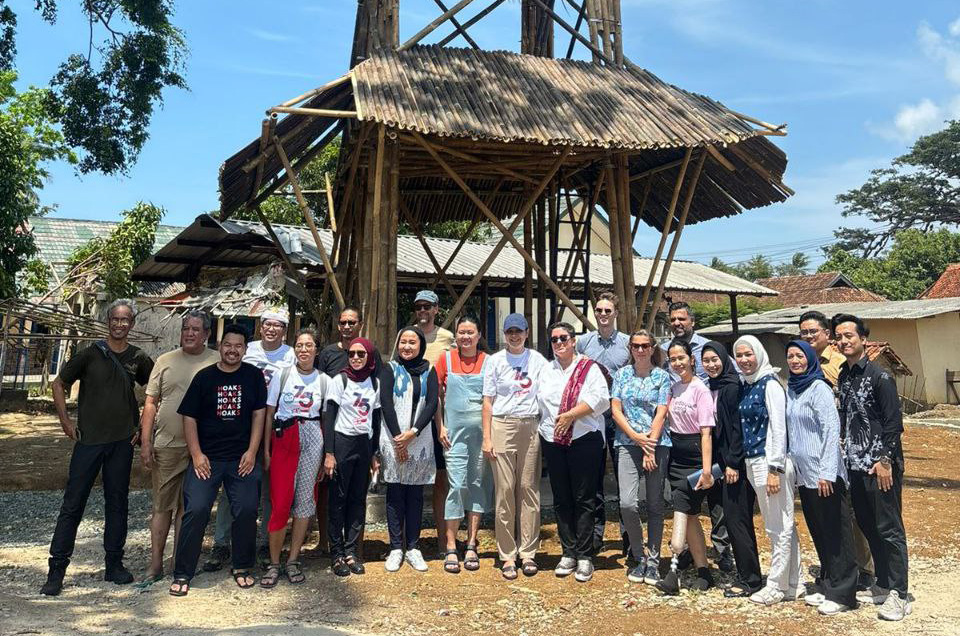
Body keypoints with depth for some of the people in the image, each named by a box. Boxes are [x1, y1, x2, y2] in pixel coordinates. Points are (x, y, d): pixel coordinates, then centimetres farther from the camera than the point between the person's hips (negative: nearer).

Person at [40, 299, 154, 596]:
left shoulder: (139, 359, 3)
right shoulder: (90, 353, -2)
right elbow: (59, 384, 6)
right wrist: (65, 420, -1)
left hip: (122, 441, 2)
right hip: (88, 439, -2)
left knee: (117, 503, 9)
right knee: (73, 503, 1)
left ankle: (114, 565, 19)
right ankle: (56, 569, 10)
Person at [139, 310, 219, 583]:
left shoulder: (217, 362, 0)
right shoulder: (165, 361, 6)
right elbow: (151, 403, 7)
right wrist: (145, 442, 1)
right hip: (165, 445, 1)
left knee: (187, 508, 8)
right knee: (162, 506, 9)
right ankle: (155, 563, 19)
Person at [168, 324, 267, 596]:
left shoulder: (253, 375, 4)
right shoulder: (204, 377, 2)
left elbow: (258, 414, 3)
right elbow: (189, 418, 3)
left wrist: (252, 451, -4)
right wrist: (196, 455, -6)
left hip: (242, 459, 1)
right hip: (207, 458, 0)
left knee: (246, 511, 0)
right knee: (195, 510, -7)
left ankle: (242, 568, 19)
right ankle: (182, 574, 7)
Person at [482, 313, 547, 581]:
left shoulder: (538, 360, 8)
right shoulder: (495, 360, 5)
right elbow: (488, 400, 4)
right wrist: (487, 438, -2)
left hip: (531, 427, 1)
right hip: (502, 426, -1)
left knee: (529, 489, 4)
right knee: (505, 491, 0)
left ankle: (528, 553, 14)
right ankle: (507, 555, 9)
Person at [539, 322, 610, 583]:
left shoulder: (589, 368, 1)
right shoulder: (546, 371, 17)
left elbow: (601, 399, -12)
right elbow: (540, 402, 14)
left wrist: (570, 415, -15)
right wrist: (551, 424, 1)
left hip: (584, 440, -5)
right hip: (553, 442, 5)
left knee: (584, 500, -2)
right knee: (561, 500, 9)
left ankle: (584, 556, 6)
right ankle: (568, 553, 18)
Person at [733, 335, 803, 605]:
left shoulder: (770, 384, -11)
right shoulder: (745, 386, 13)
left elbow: (778, 428, -15)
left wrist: (774, 469, -18)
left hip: (771, 461, -9)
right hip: (752, 462, 9)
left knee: (779, 527, 2)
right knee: (782, 526, 16)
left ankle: (777, 586, 12)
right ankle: (793, 584, 25)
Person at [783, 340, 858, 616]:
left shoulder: (818, 388, -12)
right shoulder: (791, 389, 10)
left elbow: (832, 429, -18)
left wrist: (827, 472, -21)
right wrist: (791, 462, 14)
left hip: (823, 473, -8)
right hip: (803, 473, 8)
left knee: (835, 532, 1)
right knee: (818, 531, 15)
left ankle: (842, 593, 10)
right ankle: (827, 586, 27)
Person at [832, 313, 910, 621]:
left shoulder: (880, 377, -10)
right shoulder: (842, 376, 10)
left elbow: (894, 423, -12)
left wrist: (885, 460, -15)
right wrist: (844, 448, 11)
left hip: (880, 467, -7)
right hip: (855, 465, 7)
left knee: (889, 529, -1)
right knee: (867, 527, 14)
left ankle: (899, 595, 7)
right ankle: (883, 585, 27)